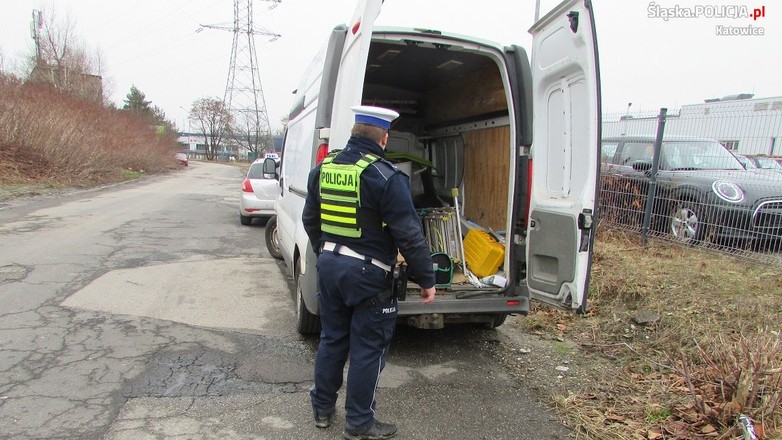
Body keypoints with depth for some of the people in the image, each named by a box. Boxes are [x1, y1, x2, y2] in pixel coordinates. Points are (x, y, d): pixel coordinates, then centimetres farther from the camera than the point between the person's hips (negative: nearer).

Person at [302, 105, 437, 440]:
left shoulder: (323, 168, 5)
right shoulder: (385, 176, -17)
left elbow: (309, 220, 17)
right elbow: (409, 234, -17)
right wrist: (426, 279, -8)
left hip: (328, 265, 7)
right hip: (366, 274, -7)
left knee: (332, 339, 21)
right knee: (368, 349, 8)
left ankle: (322, 409, 35)